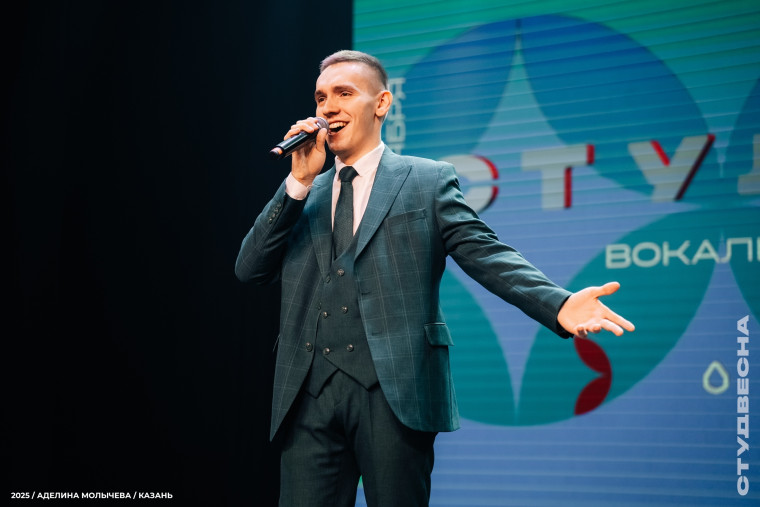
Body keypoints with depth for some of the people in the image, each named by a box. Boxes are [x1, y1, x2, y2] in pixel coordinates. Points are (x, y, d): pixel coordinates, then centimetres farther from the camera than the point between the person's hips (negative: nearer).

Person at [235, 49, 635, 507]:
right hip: (309, 393, 3)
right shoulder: (302, 195, 19)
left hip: (395, 389, -3)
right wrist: (299, 182, 1)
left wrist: (558, 305, -20)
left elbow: (486, 254, -2)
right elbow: (251, 269, 9)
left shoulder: (428, 181, 8)